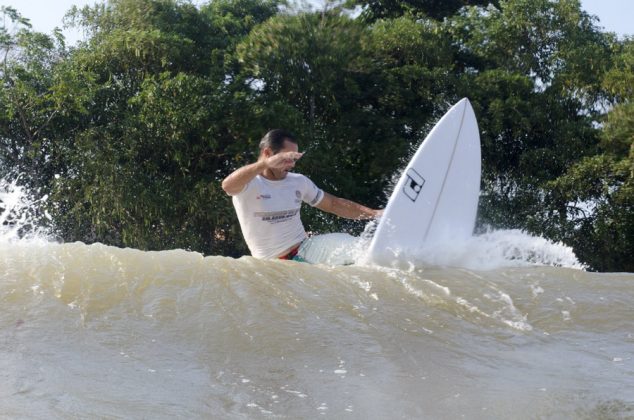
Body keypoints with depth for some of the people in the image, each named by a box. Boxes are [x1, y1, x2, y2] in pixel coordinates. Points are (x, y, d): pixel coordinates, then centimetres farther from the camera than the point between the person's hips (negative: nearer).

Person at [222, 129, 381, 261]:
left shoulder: (299, 181, 9)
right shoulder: (248, 182, -10)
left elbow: (334, 204, 19)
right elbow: (227, 185, -34)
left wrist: (372, 213, 8)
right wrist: (265, 163, -50)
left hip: (306, 249, 6)